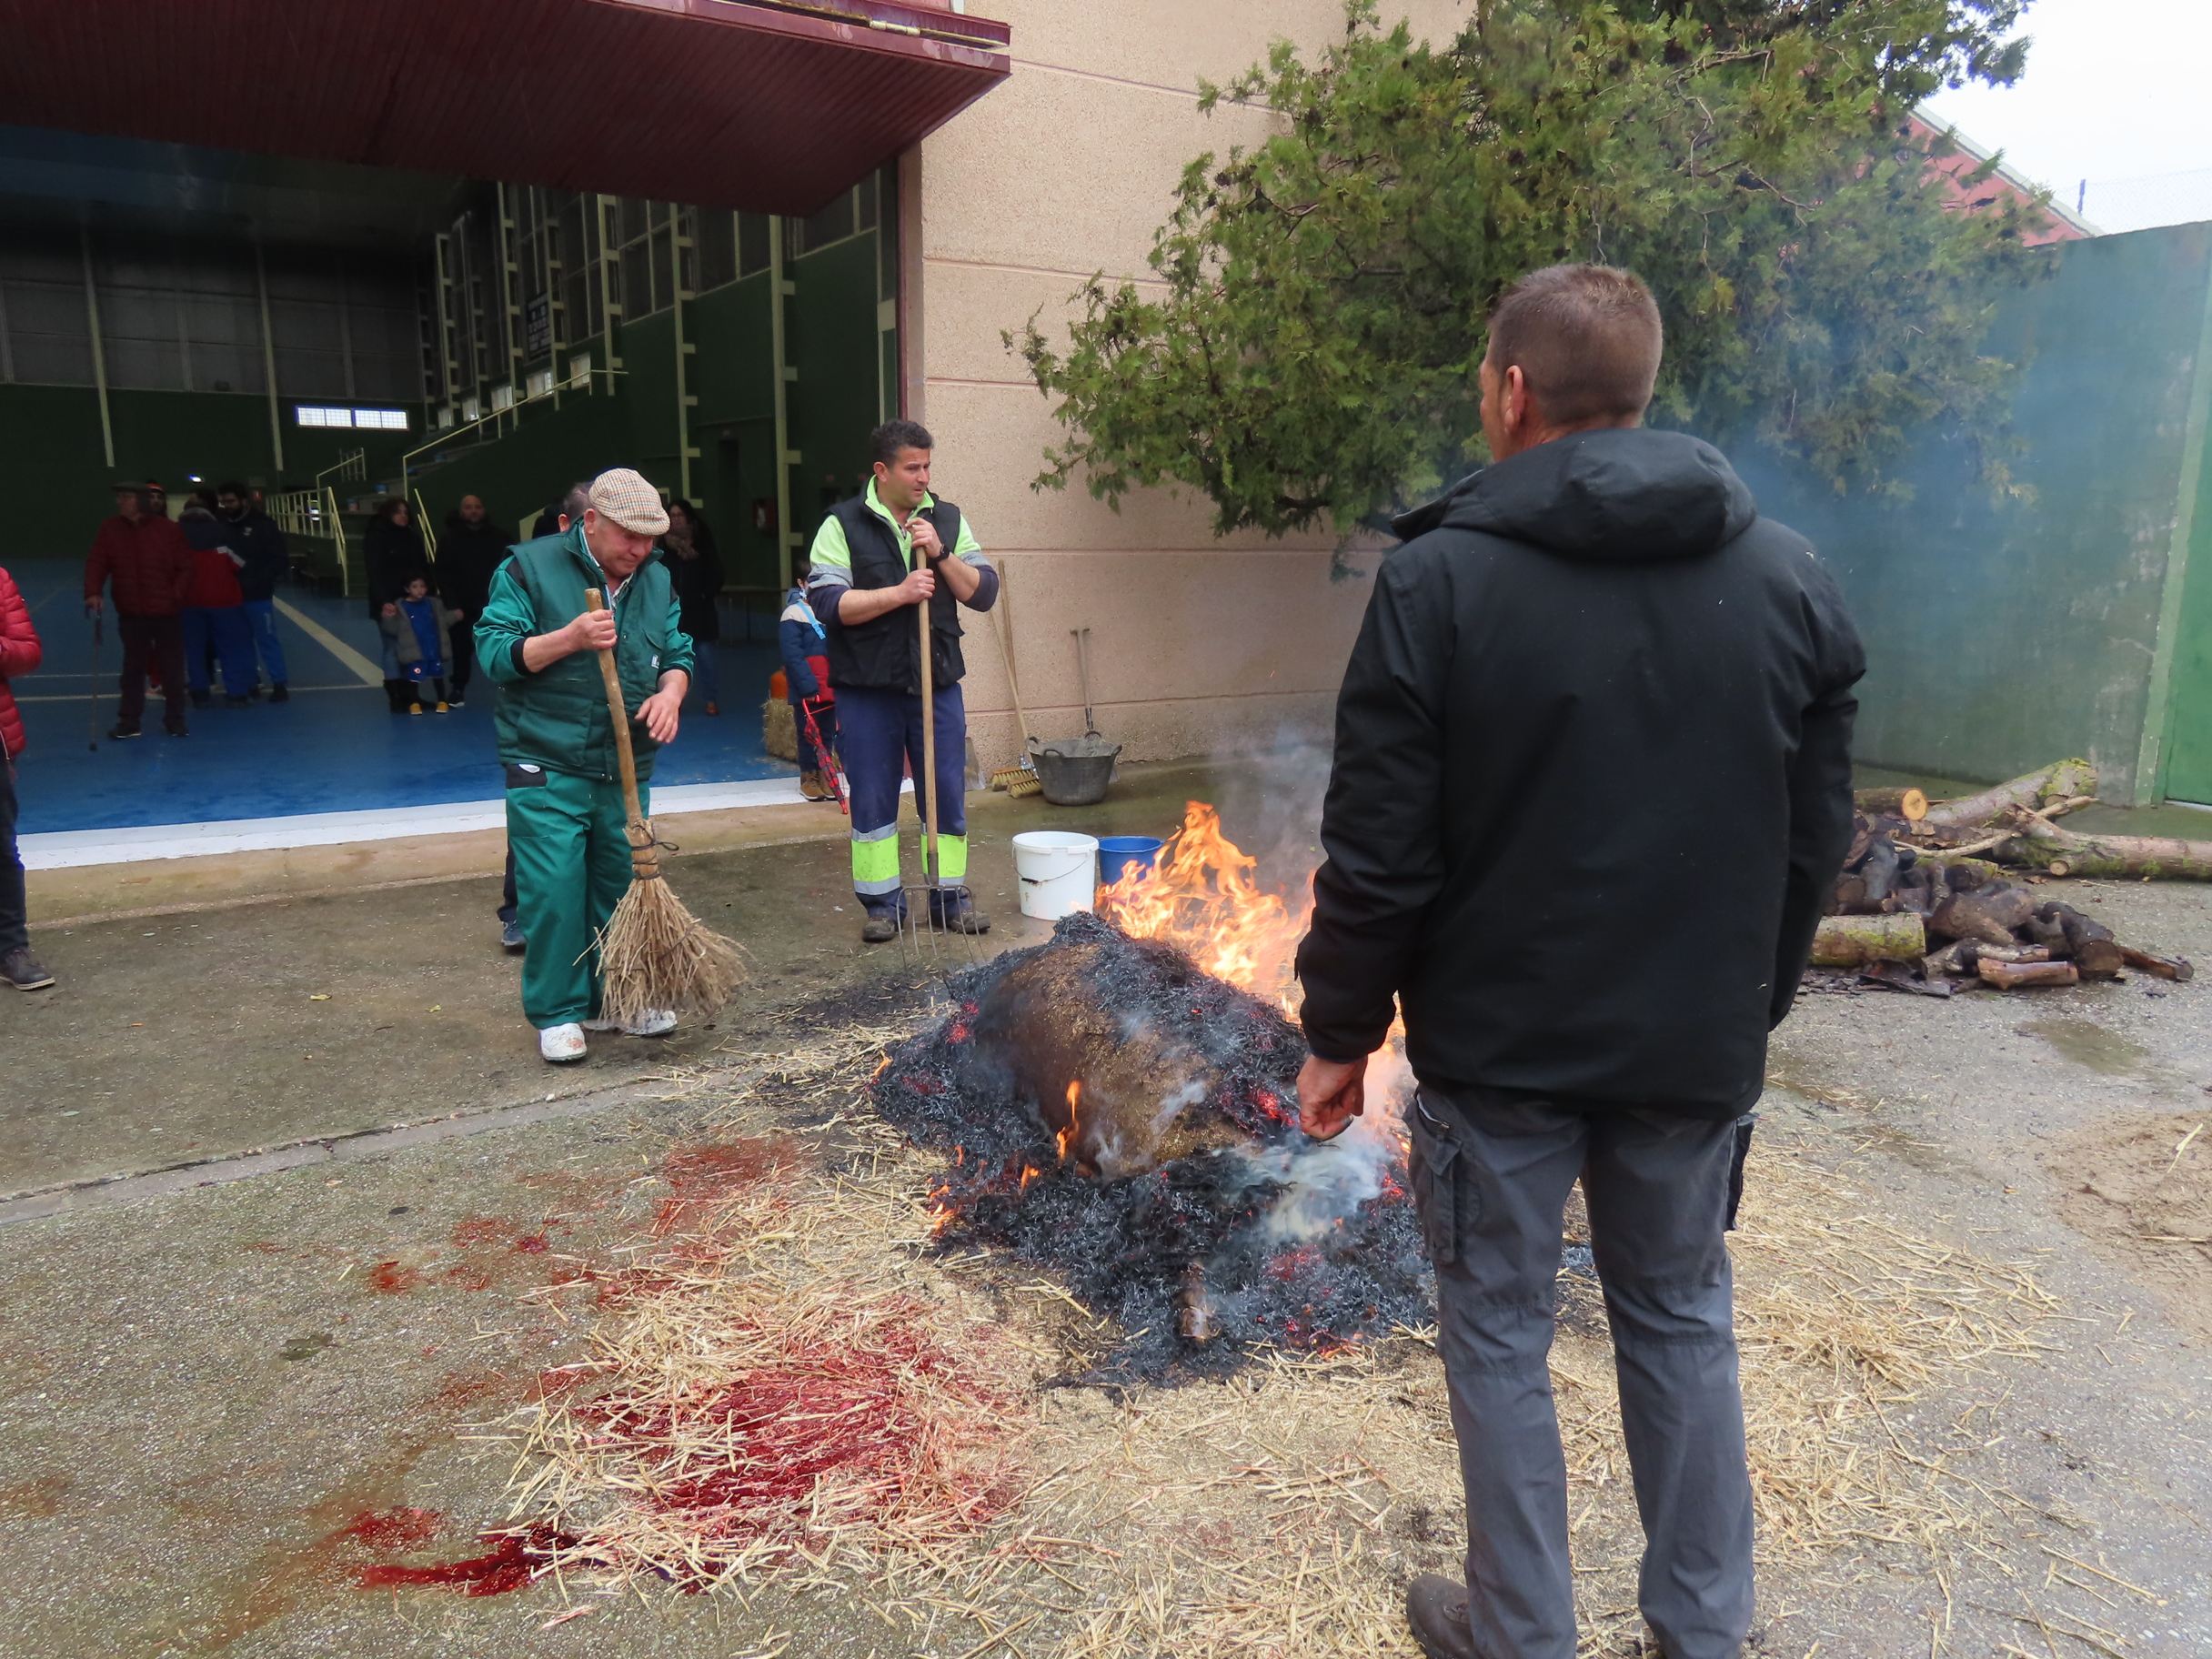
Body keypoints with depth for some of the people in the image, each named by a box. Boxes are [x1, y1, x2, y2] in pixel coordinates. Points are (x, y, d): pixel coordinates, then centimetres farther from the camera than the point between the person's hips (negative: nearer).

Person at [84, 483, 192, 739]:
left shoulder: (168, 530, -5)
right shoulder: (109, 530, 0)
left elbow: (185, 567, -2)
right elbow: (96, 563, -2)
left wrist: (176, 594, -14)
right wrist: (93, 593, -16)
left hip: (167, 612, -2)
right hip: (131, 613, 2)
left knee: (172, 668, 6)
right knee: (133, 668, 9)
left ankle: (174, 719, 17)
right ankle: (129, 721, 17)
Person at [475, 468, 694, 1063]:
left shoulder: (657, 578, 9)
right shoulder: (530, 566, -6)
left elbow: (677, 653, 11)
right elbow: (493, 650, -9)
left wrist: (671, 690, -12)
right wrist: (568, 639, -23)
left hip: (626, 772, 5)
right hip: (547, 769, -5)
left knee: (622, 883, 11)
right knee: (554, 891, -7)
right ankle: (558, 1012, 8)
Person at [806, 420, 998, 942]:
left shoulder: (949, 520, 8)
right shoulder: (842, 525, -2)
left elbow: (984, 593, 3)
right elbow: (827, 602, -12)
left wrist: (941, 555, -11)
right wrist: (898, 593, -17)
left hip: (937, 683, 3)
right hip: (867, 688, -2)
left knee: (948, 797, 7)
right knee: (873, 801, 5)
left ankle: (950, 896, 21)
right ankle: (883, 903, 18)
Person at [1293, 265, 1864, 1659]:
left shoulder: (1440, 580, -13)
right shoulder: (1790, 576, -1)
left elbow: (1379, 855, -13)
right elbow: (1815, 844, 4)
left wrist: (1342, 1035, -1)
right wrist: (1751, 1008, 17)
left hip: (1497, 1046, -3)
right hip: (1698, 1048, 4)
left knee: (1501, 1337, 13)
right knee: (1683, 1322, 21)